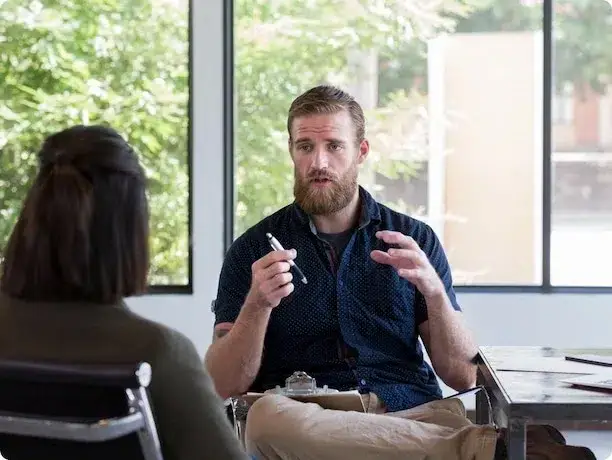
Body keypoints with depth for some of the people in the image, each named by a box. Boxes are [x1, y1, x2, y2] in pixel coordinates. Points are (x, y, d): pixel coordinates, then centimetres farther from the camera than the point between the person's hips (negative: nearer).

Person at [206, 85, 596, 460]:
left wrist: (433, 291, -11)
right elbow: (224, 387, 0)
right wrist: (258, 304, -18)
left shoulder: (414, 241, 12)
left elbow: (463, 375, 6)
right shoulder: (254, 249, 8)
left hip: (412, 416, -2)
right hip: (307, 428, 2)